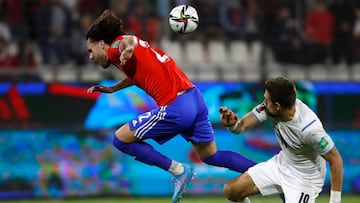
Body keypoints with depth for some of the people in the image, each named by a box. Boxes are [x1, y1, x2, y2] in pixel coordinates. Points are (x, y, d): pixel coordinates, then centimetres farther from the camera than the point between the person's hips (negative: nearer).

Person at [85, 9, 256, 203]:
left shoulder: (115, 48, -4)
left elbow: (128, 40, -31)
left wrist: (128, 48, -53)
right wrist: (111, 88, 42)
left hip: (175, 107, -10)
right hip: (196, 99, 10)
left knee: (121, 139, 2)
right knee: (212, 156, 23)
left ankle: (179, 170, 1)